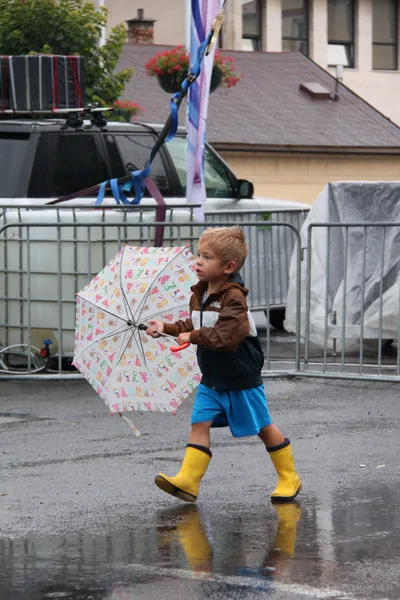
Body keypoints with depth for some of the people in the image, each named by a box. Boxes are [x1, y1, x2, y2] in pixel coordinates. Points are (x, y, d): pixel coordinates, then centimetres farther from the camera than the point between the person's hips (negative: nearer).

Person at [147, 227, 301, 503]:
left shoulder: (233, 298, -24)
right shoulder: (199, 295, 2)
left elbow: (227, 337, -33)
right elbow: (193, 326, 17)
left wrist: (194, 336, -27)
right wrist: (168, 328, 5)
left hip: (241, 379, -7)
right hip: (212, 379, 7)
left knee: (263, 427, 7)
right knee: (200, 423, -6)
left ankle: (289, 478, 22)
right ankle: (188, 480, -10)